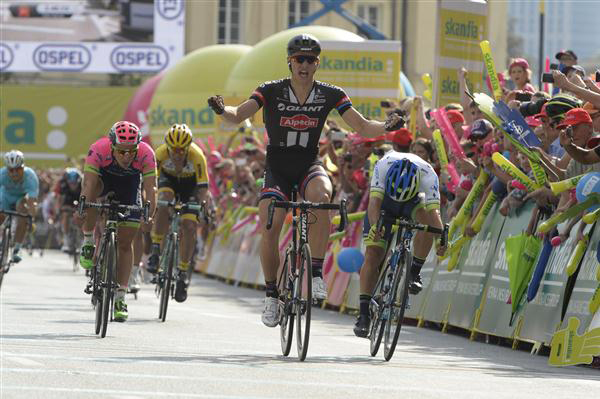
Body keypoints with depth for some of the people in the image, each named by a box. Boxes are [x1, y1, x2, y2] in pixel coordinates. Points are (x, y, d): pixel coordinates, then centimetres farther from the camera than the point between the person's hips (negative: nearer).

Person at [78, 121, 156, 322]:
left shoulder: (146, 154, -35)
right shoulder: (99, 150, -38)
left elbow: (150, 187, -40)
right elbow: (88, 183, -43)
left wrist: (149, 215, -55)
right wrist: (82, 208, -58)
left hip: (129, 186, 0)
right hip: (103, 178, 0)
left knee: (125, 243, -4)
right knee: (93, 189, -36)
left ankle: (120, 298, 3)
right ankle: (88, 244, -18)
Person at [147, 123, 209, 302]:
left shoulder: (197, 156, -34)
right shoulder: (161, 153, -32)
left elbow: (202, 186, -30)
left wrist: (200, 204, -46)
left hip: (190, 183, 0)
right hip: (169, 179, 0)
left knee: (189, 227, -13)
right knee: (165, 201, -33)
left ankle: (182, 275, -1)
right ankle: (155, 252, -24)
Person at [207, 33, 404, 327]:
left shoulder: (330, 95, -4)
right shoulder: (272, 91, -8)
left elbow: (363, 127, -4)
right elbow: (238, 116, -18)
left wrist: (386, 126, -24)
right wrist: (222, 110, -40)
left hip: (309, 167, 0)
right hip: (277, 169, 0)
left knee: (321, 197, -35)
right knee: (269, 228, -18)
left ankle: (317, 273, -26)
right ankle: (271, 295, 2)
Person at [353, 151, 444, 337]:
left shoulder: (428, 174, -36)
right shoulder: (383, 165, -37)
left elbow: (434, 210, -42)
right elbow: (374, 201, -43)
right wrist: (374, 225, -61)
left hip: (413, 201, 0)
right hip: (385, 199, 0)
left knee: (426, 219, -34)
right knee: (372, 255, -13)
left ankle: (414, 273, -18)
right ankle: (364, 313, -10)